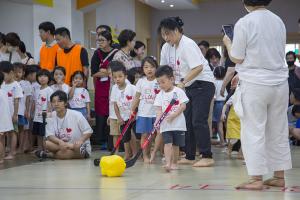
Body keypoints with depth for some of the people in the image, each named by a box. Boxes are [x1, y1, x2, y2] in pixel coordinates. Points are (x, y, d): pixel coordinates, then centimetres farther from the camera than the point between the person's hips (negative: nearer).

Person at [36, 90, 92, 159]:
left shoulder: (76, 115, -12)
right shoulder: (51, 116, -4)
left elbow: (88, 131, -7)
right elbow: (50, 135, -10)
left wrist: (80, 141, -27)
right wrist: (60, 142, -31)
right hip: (62, 145, 2)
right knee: (46, 144, -24)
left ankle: (49, 154, -12)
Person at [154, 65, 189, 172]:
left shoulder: (179, 91, -2)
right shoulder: (160, 95, 7)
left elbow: (183, 106, -8)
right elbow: (159, 109, 2)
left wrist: (173, 115, -18)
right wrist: (157, 120, -15)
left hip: (178, 123, -1)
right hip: (165, 124, 1)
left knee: (176, 144, 7)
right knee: (167, 143, -12)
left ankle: (174, 163, 19)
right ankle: (168, 163, -20)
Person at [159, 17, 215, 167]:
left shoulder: (188, 45, -19)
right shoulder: (166, 48, 5)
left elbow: (198, 67, -28)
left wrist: (183, 82, -34)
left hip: (203, 84, -9)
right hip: (187, 87, 9)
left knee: (198, 121, -14)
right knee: (186, 121, 7)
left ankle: (207, 157, -11)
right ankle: (189, 156, 13)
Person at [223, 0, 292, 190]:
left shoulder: (244, 23, -11)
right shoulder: (279, 21, 6)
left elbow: (237, 58, -7)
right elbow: (278, 54, 13)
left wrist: (227, 43, 13)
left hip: (255, 84, -5)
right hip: (280, 82, 5)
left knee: (253, 132, 2)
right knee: (278, 132, 12)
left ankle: (256, 179, 0)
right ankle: (279, 176, 17)